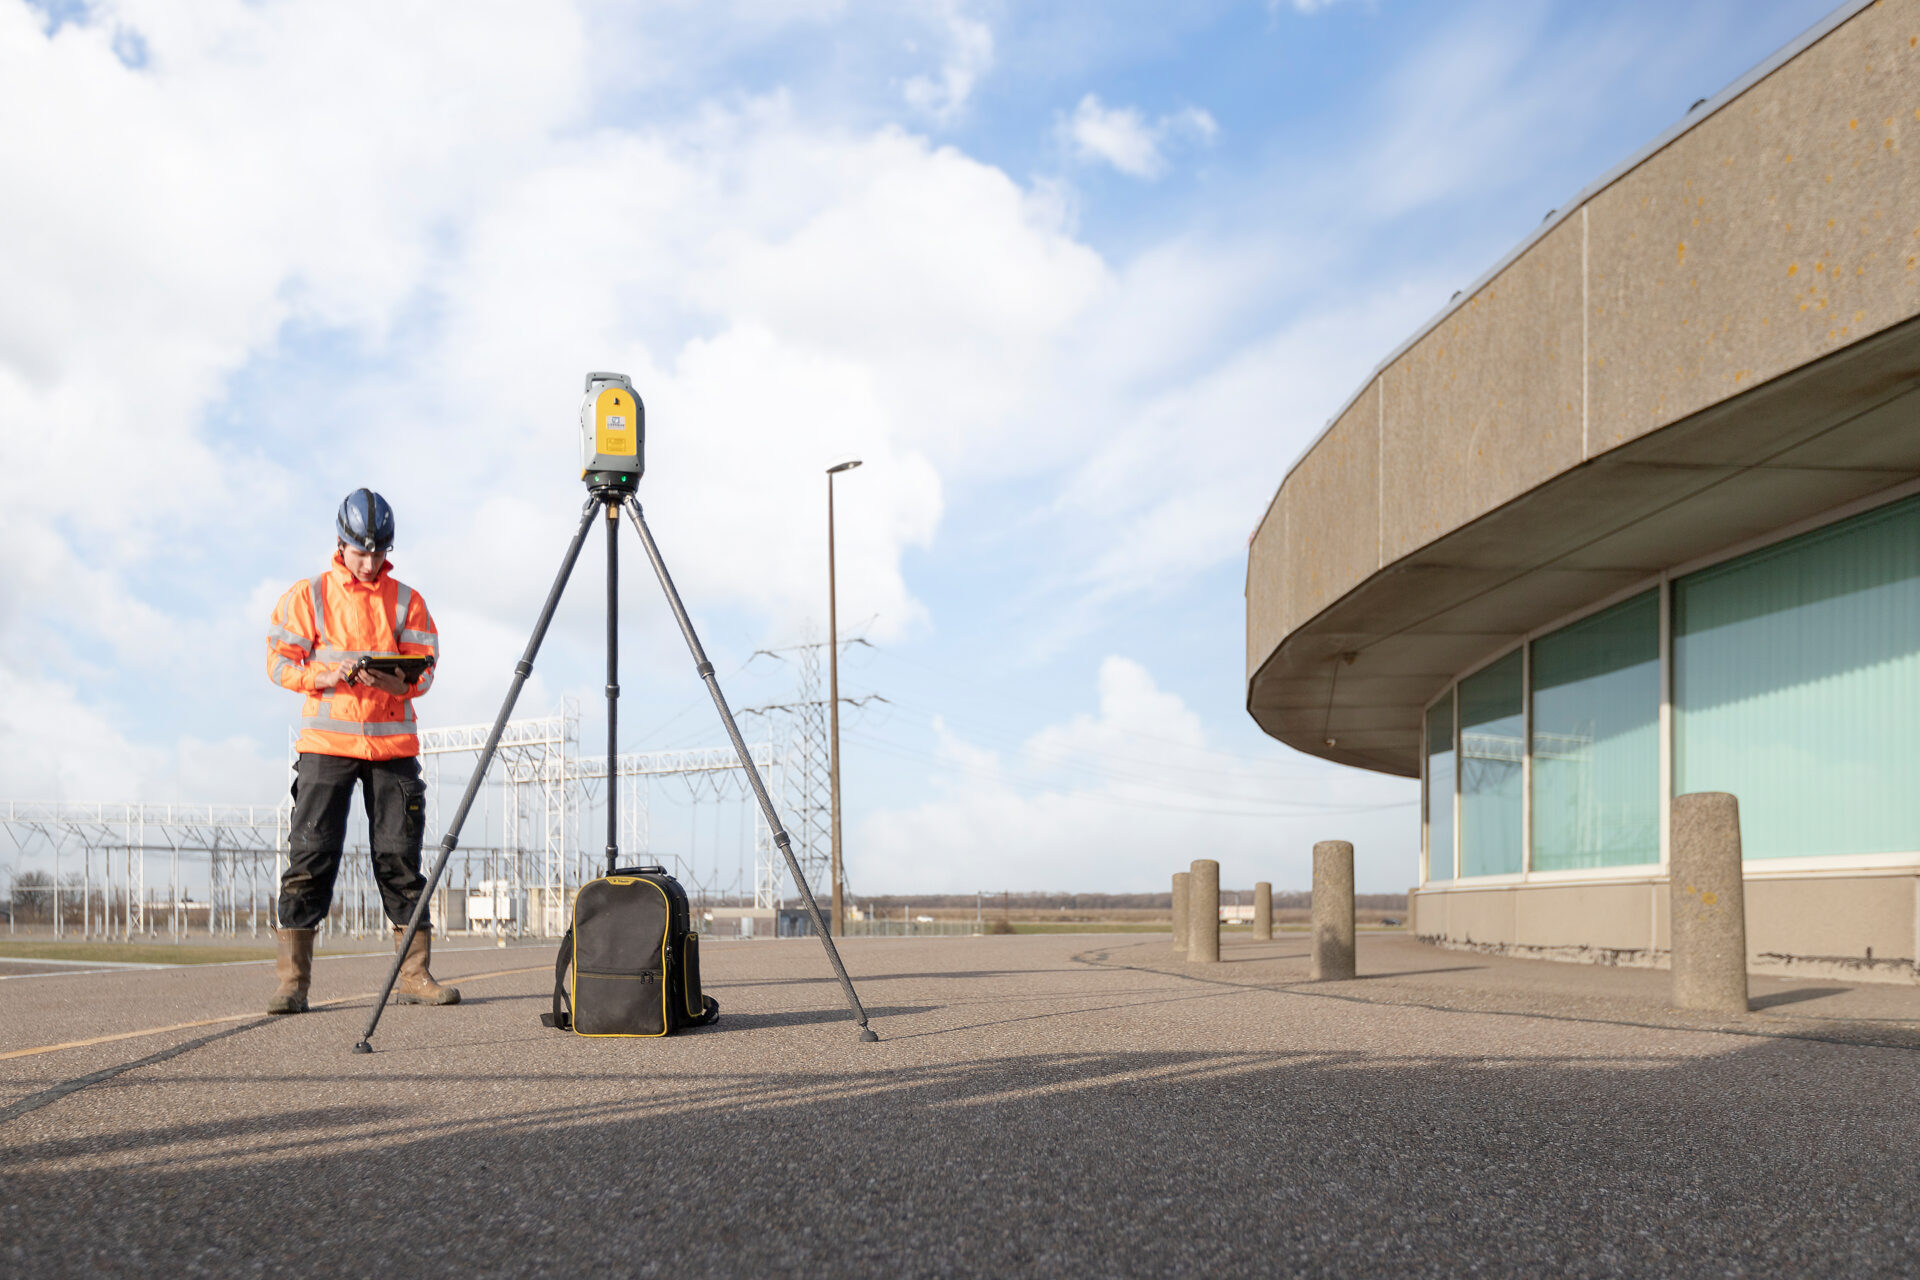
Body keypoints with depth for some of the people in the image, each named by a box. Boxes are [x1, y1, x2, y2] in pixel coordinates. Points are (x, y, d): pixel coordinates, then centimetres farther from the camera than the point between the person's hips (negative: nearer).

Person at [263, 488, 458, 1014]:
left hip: (393, 744, 1)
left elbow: (423, 671, 4)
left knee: (401, 859, 1)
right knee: (309, 857, -5)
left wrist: (387, 678, -18)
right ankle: (292, 980, 0)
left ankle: (414, 975, 6)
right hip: (326, 743, -1)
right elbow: (280, 661, 2)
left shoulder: (406, 601, 9)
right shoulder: (308, 596, 7)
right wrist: (326, 675, -16)